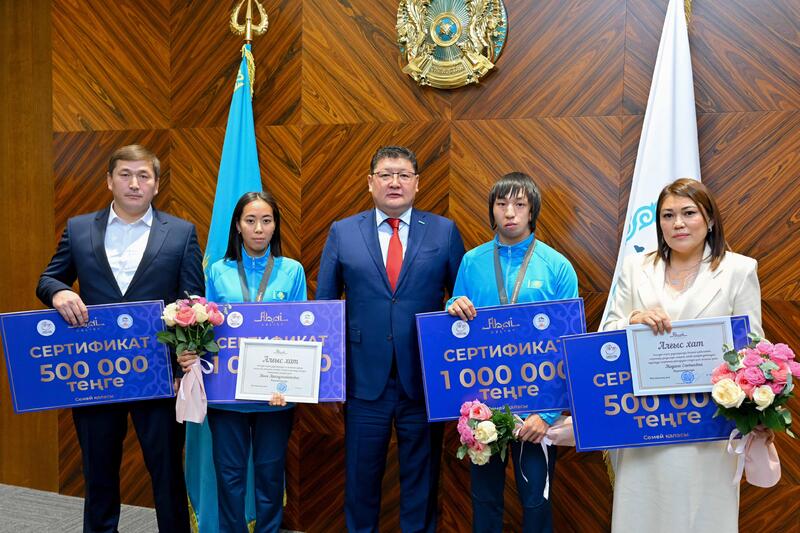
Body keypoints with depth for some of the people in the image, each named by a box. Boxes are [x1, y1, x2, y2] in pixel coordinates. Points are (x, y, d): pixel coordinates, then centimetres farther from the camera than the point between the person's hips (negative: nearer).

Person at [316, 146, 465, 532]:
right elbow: (323, 304, 6)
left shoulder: (445, 232, 3)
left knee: (421, 476, 13)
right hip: (365, 378, 0)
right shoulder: (342, 233, 4)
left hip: (425, 378, 0)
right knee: (361, 474, 13)